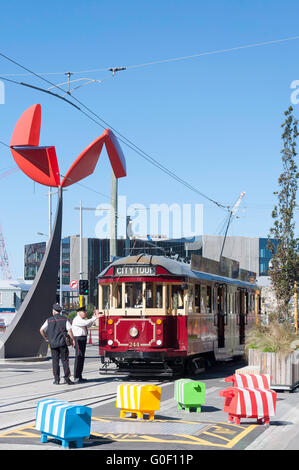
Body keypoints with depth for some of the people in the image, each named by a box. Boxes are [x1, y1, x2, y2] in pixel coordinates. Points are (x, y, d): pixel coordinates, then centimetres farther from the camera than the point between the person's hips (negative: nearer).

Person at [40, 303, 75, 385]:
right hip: (62, 343, -1)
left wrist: (45, 338, 15)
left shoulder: (49, 320, 4)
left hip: (53, 344, 1)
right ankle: (67, 378, -4)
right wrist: (73, 340, 4)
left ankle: (56, 379, 4)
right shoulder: (64, 319, 2)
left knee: (55, 361, 6)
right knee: (65, 360, 2)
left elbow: (41, 330, 2)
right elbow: (69, 330, -6)